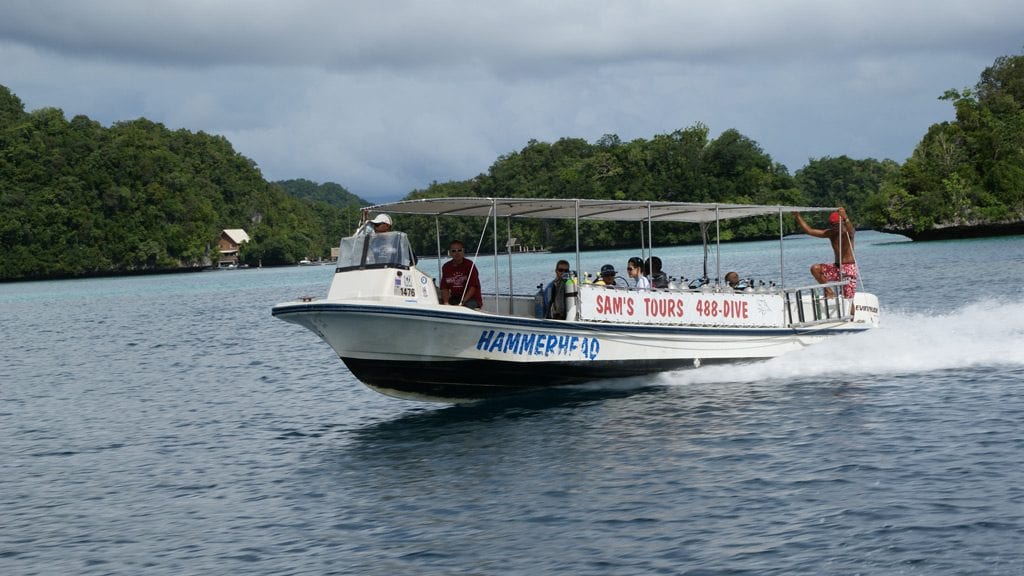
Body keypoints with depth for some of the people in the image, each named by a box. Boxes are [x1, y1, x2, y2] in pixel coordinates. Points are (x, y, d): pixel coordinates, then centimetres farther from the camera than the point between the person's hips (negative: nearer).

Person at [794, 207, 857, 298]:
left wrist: (845, 218, -57)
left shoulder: (847, 233, -10)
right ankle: (829, 291, -1)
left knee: (848, 300, -8)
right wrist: (797, 216, -1)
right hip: (836, 267, 6)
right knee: (815, 268, -12)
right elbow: (809, 230, 7)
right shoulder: (831, 233, 7)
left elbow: (850, 230, -37)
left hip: (849, 268, -6)